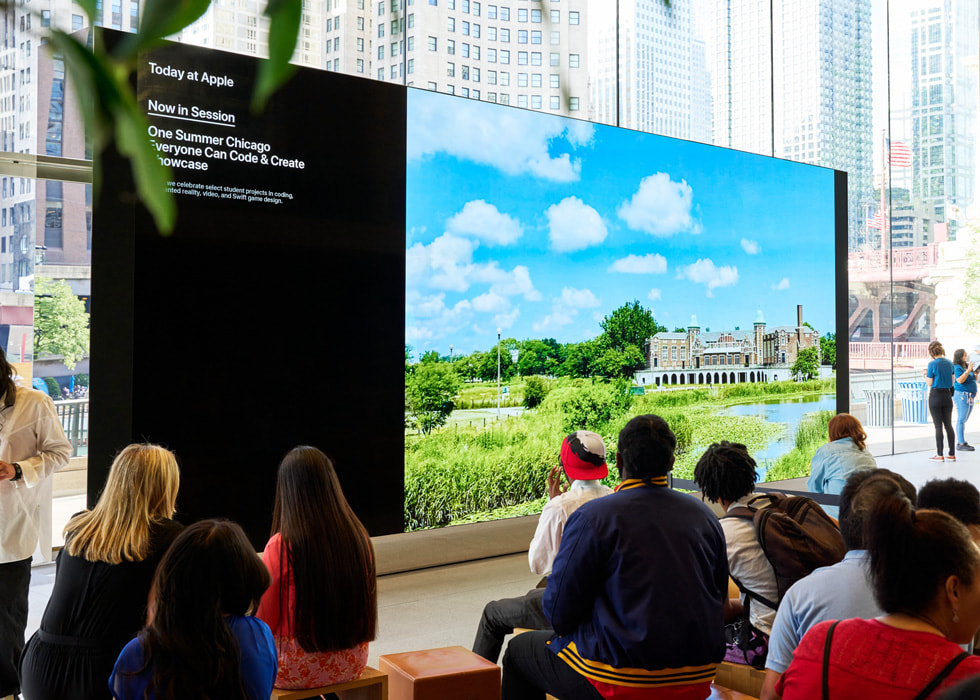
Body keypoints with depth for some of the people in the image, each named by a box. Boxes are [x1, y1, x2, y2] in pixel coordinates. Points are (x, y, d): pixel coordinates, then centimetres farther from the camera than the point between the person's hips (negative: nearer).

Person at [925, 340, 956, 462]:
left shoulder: (932, 364, -13)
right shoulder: (950, 363, 5)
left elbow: (929, 383, -10)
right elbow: (952, 381, 12)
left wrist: (926, 375, 8)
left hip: (935, 396, -5)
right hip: (947, 395, 5)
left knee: (938, 426, 0)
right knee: (948, 425, 11)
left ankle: (940, 455, 4)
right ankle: (952, 454, 14)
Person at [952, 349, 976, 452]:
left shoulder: (967, 366, 13)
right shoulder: (957, 368, -12)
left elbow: (974, 380, 19)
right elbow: (960, 380, -24)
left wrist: (975, 373, 1)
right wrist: (968, 370, -25)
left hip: (969, 397, 9)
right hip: (961, 396, -9)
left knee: (964, 420, 11)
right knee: (961, 420, -8)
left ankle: (961, 442, 17)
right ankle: (961, 444, -8)